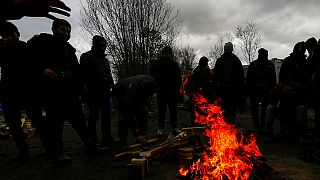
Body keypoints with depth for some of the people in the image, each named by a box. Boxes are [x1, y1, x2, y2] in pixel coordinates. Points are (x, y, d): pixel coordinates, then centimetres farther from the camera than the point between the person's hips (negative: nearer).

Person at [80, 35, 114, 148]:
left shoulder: (104, 59, 23)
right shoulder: (86, 57, -1)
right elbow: (85, 75, -11)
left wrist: (111, 86, 12)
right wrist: (92, 88, -17)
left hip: (105, 92, 8)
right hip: (94, 92, -7)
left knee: (106, 116, 10)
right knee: (93, 116, -1)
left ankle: (107, 139, 20)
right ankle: (92, 141, 8)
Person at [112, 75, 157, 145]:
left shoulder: (150, 83, -28)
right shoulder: (132, 90, -45)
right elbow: (130, 114, -42)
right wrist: (136, 134, -42)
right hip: (119, 93, -5)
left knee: (143, 112, -10)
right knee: (127, 115, -24)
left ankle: (141, 138, 1)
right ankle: (122, 141, -9)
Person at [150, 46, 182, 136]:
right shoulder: (174, 64, -3)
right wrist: (177, 88, 2)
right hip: (172, 91, -1)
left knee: (161, 110, 7)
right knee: (173, 109, 6)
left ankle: (160, 129, 8)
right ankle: (174, 127, 10)